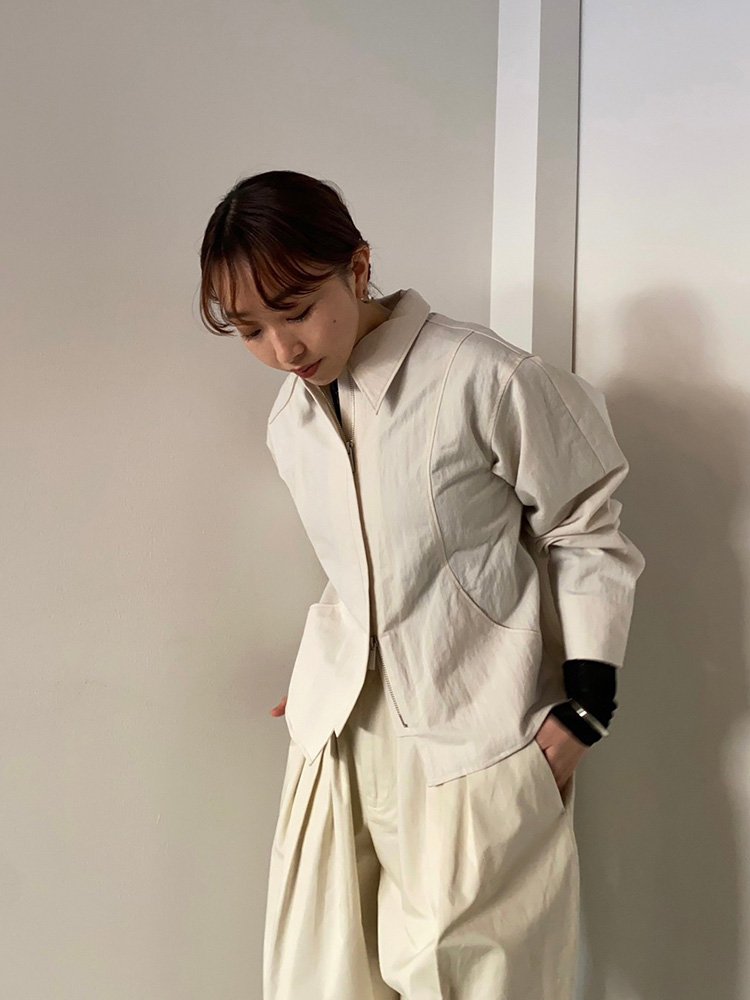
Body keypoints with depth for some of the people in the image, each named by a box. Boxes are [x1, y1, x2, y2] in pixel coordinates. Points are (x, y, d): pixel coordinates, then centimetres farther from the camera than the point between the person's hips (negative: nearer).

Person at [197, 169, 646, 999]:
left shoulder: (489, 381, -14)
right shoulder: (289, 422, 6)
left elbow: (587, 535, -5)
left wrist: (582, 709, -7)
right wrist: (330, 675, 14)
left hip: (475, 742, -5)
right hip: (340, 737, 6)